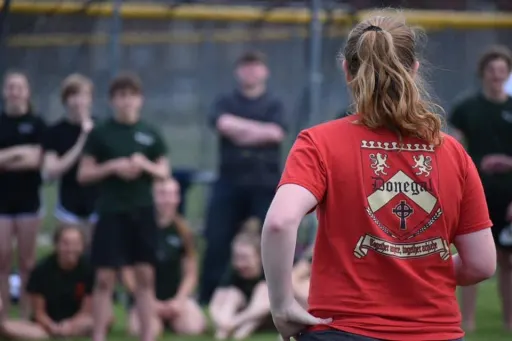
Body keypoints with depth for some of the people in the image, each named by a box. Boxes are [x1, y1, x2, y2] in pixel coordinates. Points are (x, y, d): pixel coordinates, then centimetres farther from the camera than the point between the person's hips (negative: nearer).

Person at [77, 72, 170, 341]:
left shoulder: (150, 134, 6)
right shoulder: (100, 133, -1)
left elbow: (164, 173, 10)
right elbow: (83, 174, -1)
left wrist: (145, 165, -10)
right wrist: (112, 167, -16)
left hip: (143, 211, 3)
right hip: (111, 212, -2)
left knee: (145, 276, 5)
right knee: (105, 278, -3)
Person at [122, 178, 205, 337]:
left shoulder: (182, 231, 2)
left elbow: (191, 274, 4)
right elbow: (128, 273, -3)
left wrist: (179, 300, -11)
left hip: (176, 296, 3)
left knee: (193, 327, -27)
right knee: (141, 330, -34)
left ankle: (171, 317, 10)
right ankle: (158, 319, 5)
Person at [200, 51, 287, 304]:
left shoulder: (273, 105, 9)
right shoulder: (226, 103, 13)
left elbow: (276, 133, -9)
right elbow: (223, 123, -9)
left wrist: (239, 130, -8)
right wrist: (259, 128, -11)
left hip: (264, 184, -1)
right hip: (230, 182, 1)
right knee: (217, 243, -2)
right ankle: (207, 300, 3)